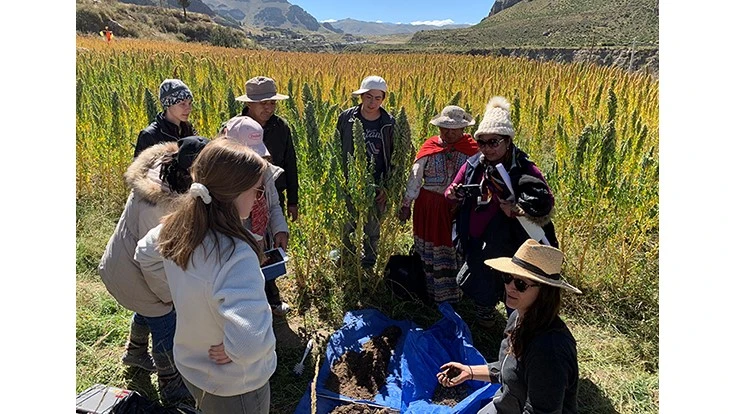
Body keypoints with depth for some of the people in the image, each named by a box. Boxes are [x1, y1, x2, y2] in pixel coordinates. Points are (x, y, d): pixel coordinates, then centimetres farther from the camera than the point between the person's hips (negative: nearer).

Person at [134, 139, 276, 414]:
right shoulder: (235, 257, -39)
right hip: (235, 386, -6)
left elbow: (144, 255, 8)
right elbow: (251, 342, -47)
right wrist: (234, 350, -26)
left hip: (188, 366, 6)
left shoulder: (177, 227, -15)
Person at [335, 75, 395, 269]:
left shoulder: (389, 123, -4)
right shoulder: (346, 118, -4)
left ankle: (368, 264, 34)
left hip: (376, 187, 0)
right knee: (348, 227, 10)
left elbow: (395, 157, 2)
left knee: (372, 229, 14)